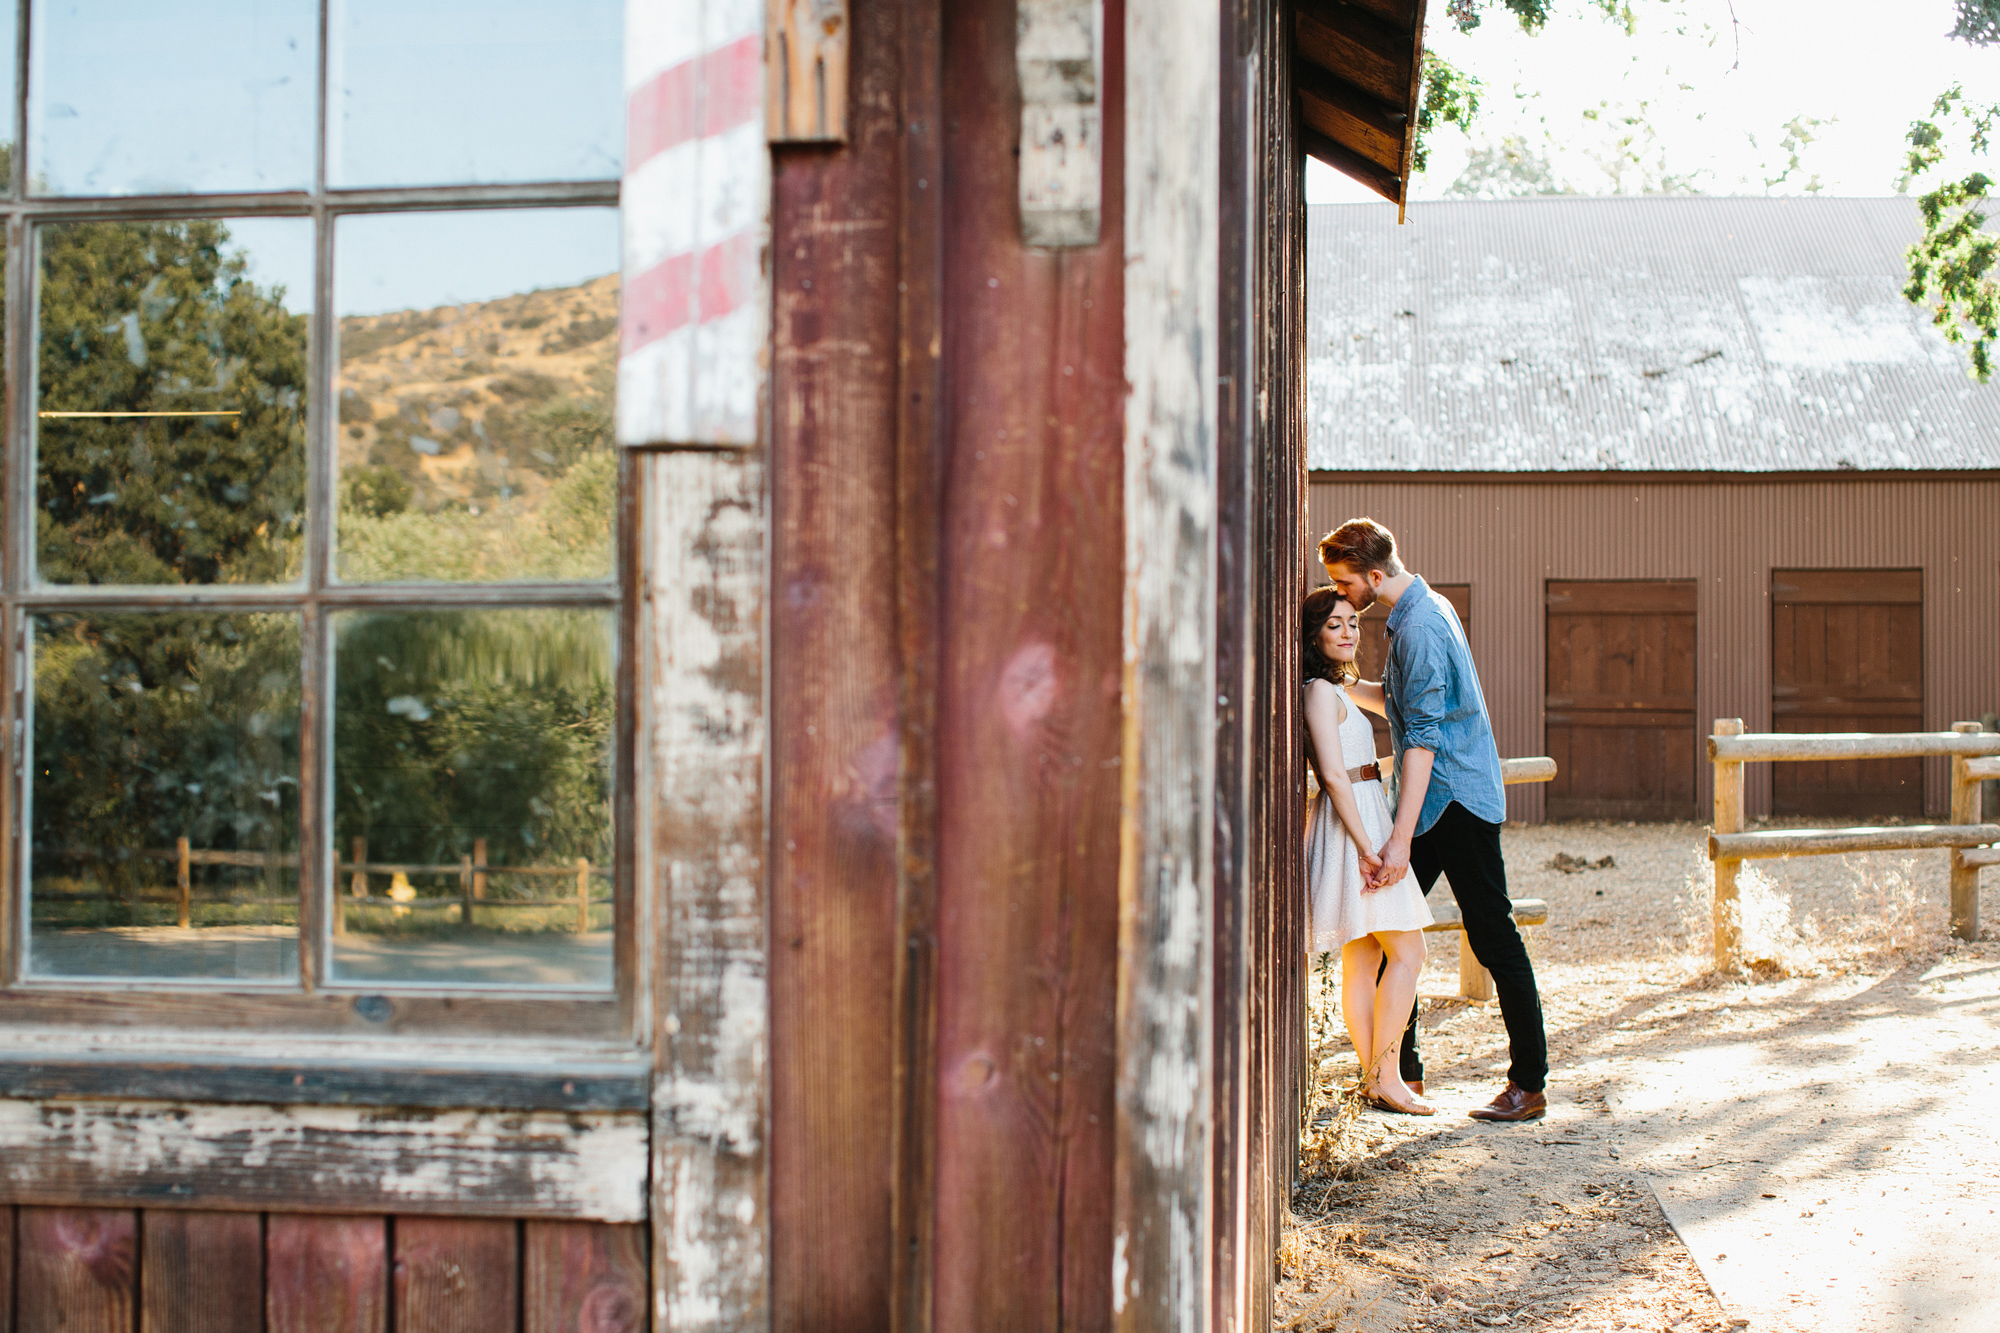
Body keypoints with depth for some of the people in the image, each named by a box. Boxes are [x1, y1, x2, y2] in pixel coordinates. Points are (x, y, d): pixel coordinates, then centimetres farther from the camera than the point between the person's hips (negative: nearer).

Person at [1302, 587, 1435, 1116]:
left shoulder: (1336, 689, 17)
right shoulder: (1321, 692, -14)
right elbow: (1334, 776, -20)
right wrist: (1366, 848, -23)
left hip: (1362, 822, 10)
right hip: (1353, 823, -10)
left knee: (1364, 958, 9)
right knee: (1407, 951, -7)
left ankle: (1374, 1076, 12)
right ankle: (1386, 1076, -6)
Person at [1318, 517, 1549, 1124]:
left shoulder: (1420, 629, -19)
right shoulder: (1427, 609, 13)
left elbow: (1423, 737, -24)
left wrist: (1401, 839, -27)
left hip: (1457, 798, -10)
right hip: (1437, 801, 10)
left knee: (1493, 938, -4)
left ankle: (1529, 1084, 2)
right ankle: (1402, 1069, 14)